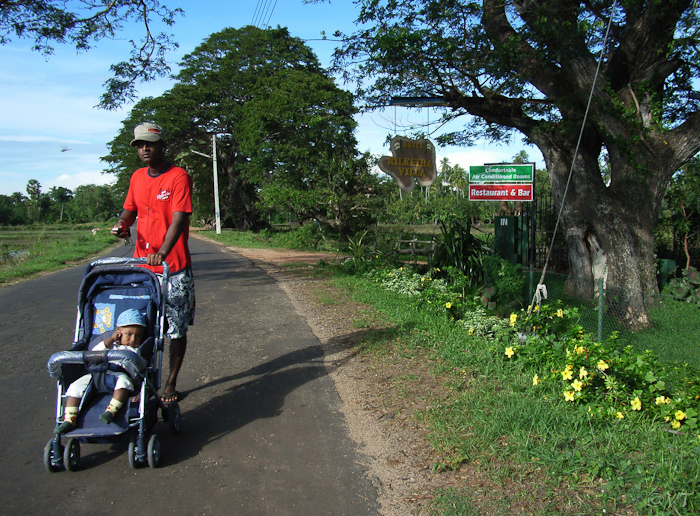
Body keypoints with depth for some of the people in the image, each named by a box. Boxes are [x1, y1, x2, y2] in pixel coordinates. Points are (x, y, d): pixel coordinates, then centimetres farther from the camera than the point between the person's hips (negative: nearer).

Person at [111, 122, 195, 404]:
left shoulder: (178, 177, -9)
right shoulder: (137, 177, 11)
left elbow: (178, 220, -19)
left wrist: (162, 253, -33)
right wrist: (122, 224, -4)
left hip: (174, 268, -5)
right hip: (141, 266, 5)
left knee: (176, 329, 5)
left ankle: (171, 383, 18)